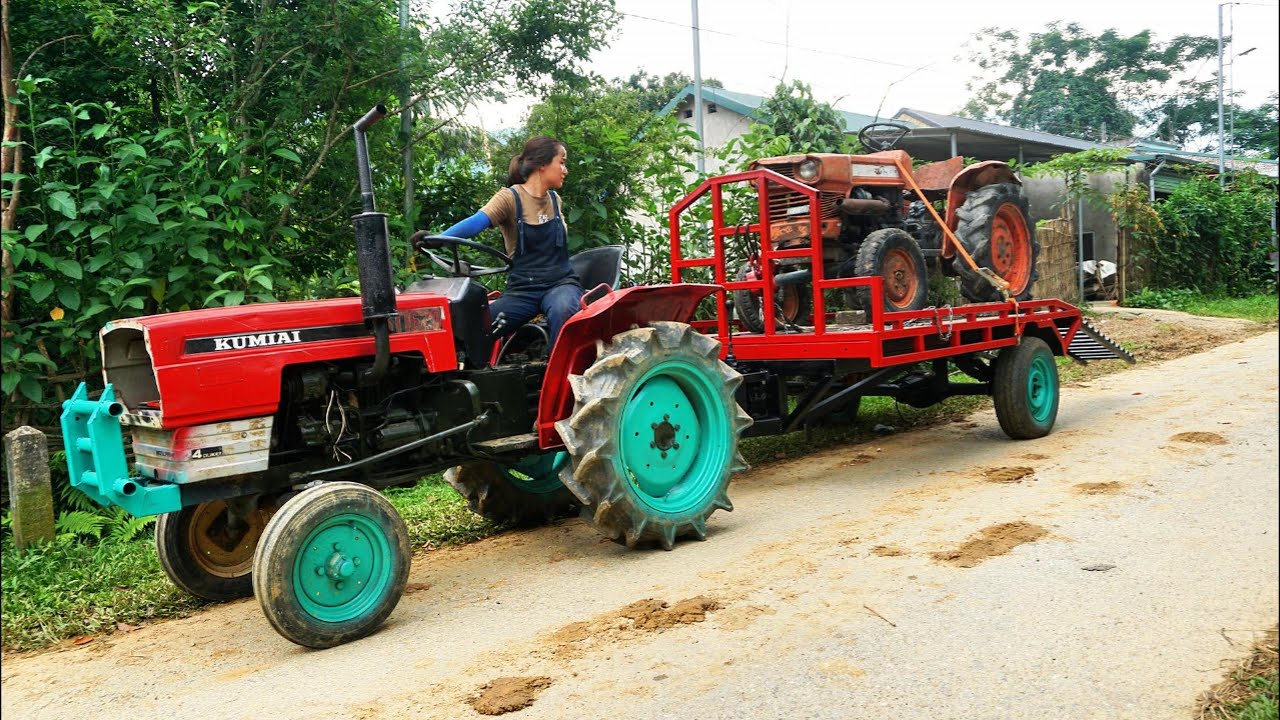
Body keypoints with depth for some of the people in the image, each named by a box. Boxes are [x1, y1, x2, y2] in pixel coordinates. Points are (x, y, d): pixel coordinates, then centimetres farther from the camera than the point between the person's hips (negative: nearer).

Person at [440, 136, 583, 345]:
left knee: (562, 312, -36)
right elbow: (476, 222, -23)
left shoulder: (555, 200, 12)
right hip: (522, 289, -2)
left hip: (560, 282, 2)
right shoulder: (510, 198, -5)